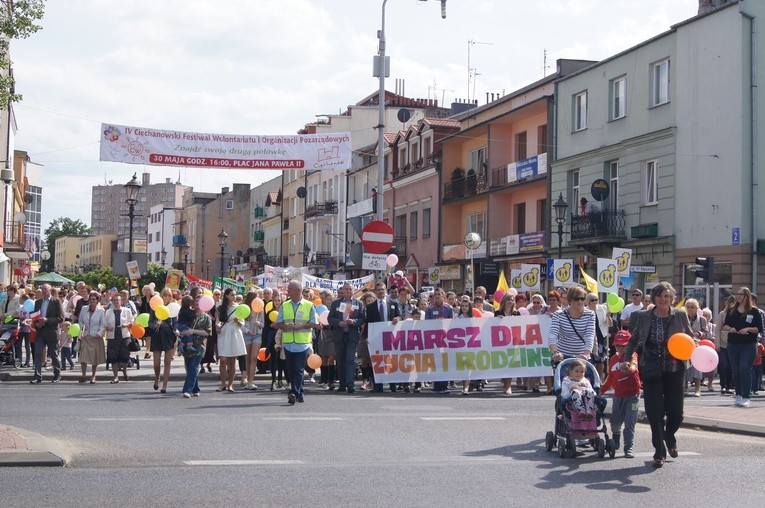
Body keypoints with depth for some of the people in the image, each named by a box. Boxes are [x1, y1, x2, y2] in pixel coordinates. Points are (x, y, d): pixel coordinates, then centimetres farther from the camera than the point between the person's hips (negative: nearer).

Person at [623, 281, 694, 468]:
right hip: (652, 371, 0)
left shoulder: (680, 315, 1)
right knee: (655, 413, -3)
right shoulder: (643, 317, 1)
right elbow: (633, 340, 12)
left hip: (674, 370, 0)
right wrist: (627, 359, 0)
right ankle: (659, 452, 9)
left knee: (676, 412, 2)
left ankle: (669, 437, 36)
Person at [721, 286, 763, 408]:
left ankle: (746, 397, -11)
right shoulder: (732, 310, 10)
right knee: (736, 370, 8)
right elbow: (724, 325, 14)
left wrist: (748, 329, -18)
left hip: (748, 345, -4)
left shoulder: (754, 311, -1)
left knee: (745, 369, -13)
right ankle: (738, 395, 19)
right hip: (733, 345, 4)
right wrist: (730, 328, -7)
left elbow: (759, 329, -2)